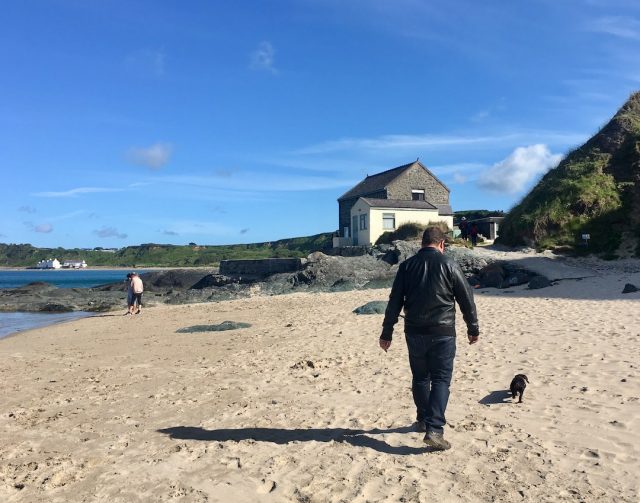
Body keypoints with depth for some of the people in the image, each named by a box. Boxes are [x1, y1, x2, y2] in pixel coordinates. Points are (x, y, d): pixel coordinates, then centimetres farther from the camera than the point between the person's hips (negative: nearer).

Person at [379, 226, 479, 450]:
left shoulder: (407, 265, 3)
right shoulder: (449, 265, -4)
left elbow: (394, 302, 3)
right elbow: (466, 299, 0)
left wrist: (387, 333, 8)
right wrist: (473, 329, 12)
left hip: (414, 333, 3)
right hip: (442, 333, -3)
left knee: (420, 378, 17)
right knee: (441, 380, 1)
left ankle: (423, 421, 31)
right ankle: (434, 430, -8)